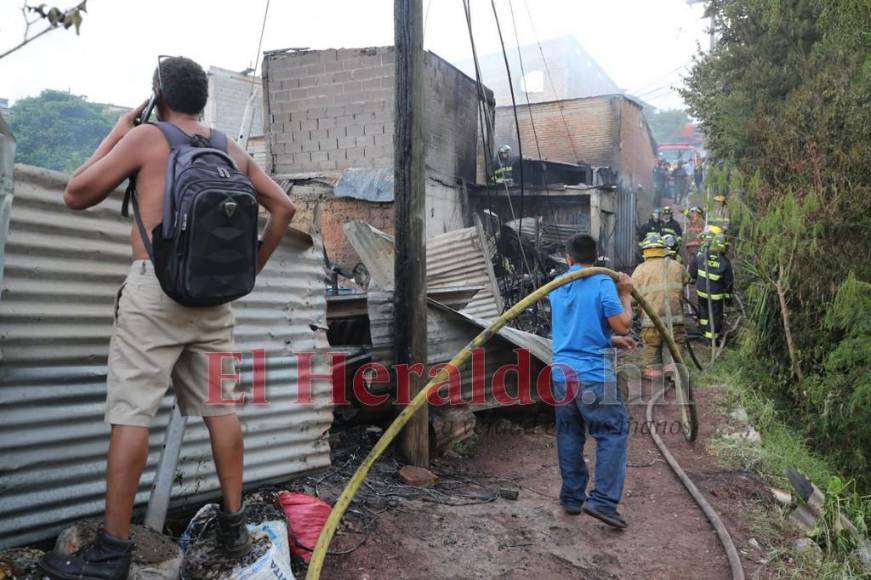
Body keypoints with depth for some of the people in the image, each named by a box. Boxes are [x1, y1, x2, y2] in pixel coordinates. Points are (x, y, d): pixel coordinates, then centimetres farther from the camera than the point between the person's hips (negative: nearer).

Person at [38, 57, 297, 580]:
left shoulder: (145, 136, 2)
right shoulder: (232, 150, 14)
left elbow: (77, 194, 3)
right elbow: (284, 207, 15)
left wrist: (115, 136, 13)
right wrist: (253, 265, 19)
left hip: (156, 285, -4)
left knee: (131, 412, -3)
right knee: (221, 407, 9)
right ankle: (234, 525, 17)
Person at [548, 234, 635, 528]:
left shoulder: (557, 287, 12)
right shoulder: (603, 283, -8)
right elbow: (622, 326, -11)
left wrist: (611, 340, 24)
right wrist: (625, 295, 4)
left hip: (562, 372, 6)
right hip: (593, 375, -6)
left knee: (569, 435, 15)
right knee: (613, 433, 3)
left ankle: (572, 497, 22)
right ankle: (602, 501, -2)